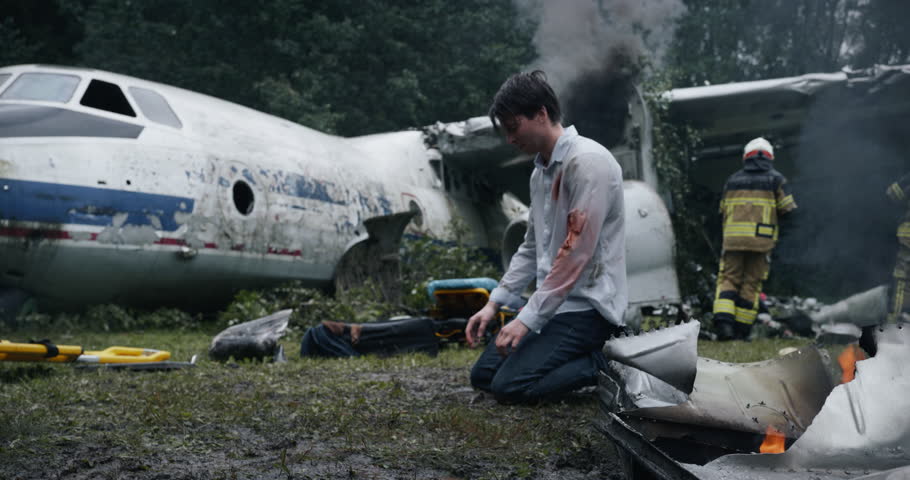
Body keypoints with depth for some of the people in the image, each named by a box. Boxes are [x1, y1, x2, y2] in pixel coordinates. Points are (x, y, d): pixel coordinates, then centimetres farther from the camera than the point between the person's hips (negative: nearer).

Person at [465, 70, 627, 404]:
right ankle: (588, 353, 10)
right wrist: (494, 303, 10)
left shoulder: (588, 161, -17)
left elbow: (576, 252, -23)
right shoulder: (541, 170, 12)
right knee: (482, 376, 7)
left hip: (587, 304, -9)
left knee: (510, 386, -18)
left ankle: (605, 364, -4)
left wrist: (528, 319, -21)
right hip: (554, 302, 10)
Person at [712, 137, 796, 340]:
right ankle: (741, 330, 6)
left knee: (729, 279, 6)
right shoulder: (776, 179, 7)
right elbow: (788, 210, 2)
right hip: (762, 239, -1)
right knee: (752, 283, 6)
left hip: (733, 239, 2)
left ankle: (723, 321, -16)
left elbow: (723, 211, 17)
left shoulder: (732, 180, 15)